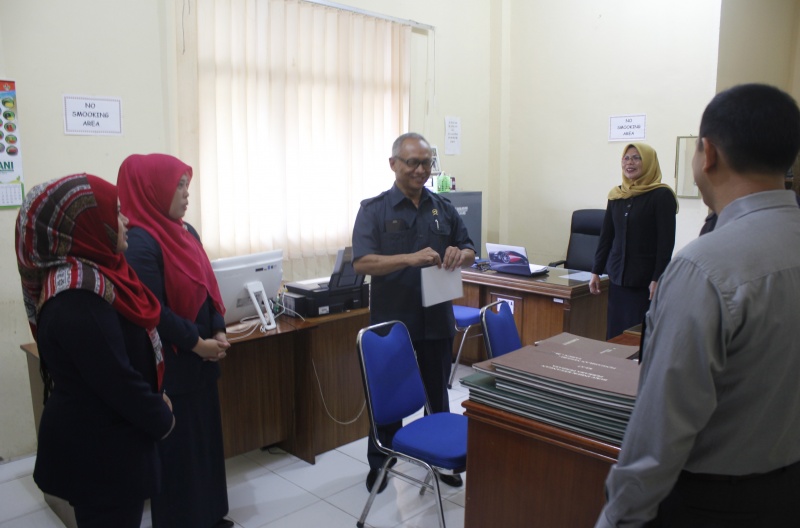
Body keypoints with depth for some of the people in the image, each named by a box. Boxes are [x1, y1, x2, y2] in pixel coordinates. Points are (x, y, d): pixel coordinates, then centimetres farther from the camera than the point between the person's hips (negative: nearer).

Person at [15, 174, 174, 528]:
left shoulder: (90, 275, 3)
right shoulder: (77, 297, -27)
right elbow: (116, 379, -25)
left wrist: (154, 408, 8)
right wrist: (162, 419, -10)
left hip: (102, 441, 9)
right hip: (97, 452, -9)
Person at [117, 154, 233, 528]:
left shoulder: (185, 232, 9)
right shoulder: (138, 241, -18)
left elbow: (207, 286, 11)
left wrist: (218, 332, -1)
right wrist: (196, 342, -15)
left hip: (200, 359, 9)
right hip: (169, 364, -8)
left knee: (205, 436, 17)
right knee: (177, 445, 5)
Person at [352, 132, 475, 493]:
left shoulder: (443, 208, 7)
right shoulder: (374, 209, -6)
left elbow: (469, 251, 11)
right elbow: (362, 262, -16)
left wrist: (459, 255, -14)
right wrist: (411, 258, -29)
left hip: (437, 320, 4)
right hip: (391, 321, -3)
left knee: (437, 394, 17)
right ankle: (379, 463, 31)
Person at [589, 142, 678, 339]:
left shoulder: (662, 195, -7)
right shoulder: (616, 195, 9)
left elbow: (666, 242, -10)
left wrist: (658, 279, -14)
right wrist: (596, 271, 10)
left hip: (646, 280, -5)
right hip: (617, 277, 5)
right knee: (614, 334, 7)